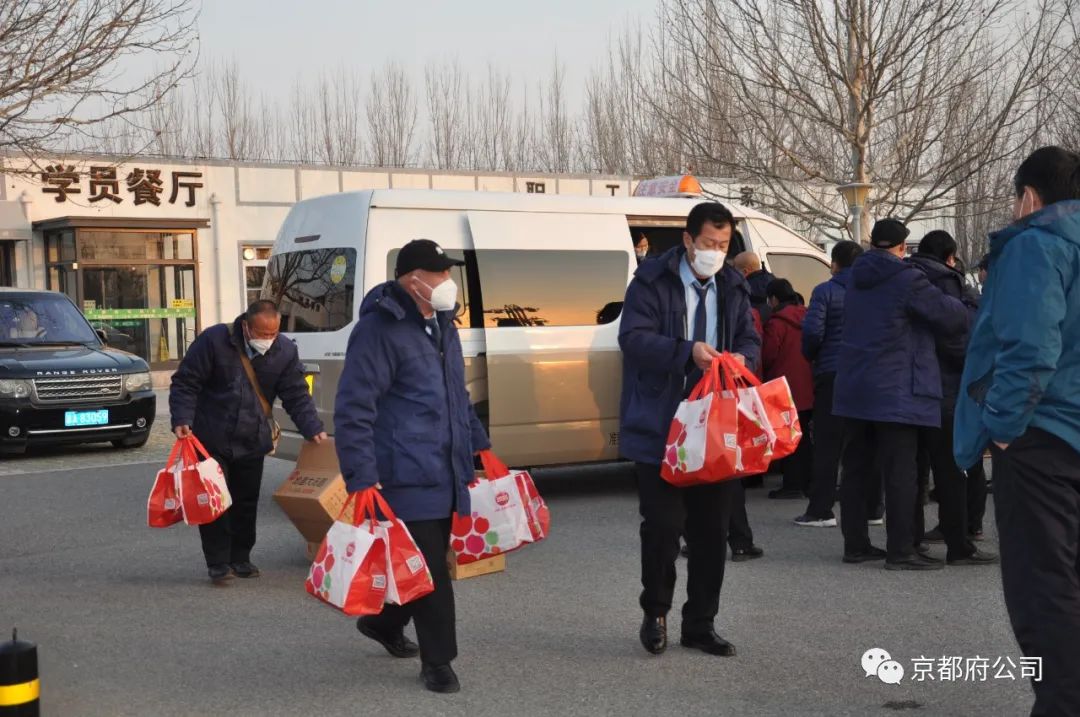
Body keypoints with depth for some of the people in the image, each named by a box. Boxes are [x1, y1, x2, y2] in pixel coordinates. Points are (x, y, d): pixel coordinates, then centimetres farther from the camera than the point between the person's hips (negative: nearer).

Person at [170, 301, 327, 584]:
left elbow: (297, 396, -2)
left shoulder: (285, 351, -5)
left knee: (247, 502, 10)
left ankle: (240, 558, 24)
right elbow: (185, 383, -10)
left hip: (252, 443, 3)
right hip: (212, 440, -3)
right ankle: (218, 563, 5)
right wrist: (182, 420, -22)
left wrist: (314, 430, -14)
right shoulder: (213, 340, -15)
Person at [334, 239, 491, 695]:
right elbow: (353, 409, -19)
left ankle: (383, 622, 39)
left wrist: (479, 446, 25)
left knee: (430, 562, 17)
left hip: (445, 473, 9)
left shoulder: (442, 324, 14)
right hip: (406, 478, -9)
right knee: (428, 568, -5)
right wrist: (362, 479, -24)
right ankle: (437, 661, 9)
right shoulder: (379, 329, -15)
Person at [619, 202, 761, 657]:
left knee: (712, 530, 8)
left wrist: (742, 356, -9)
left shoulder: (733, 287, 11)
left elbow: (749, 338, 15)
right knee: (664, 524, -6)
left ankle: (700, 625, 22)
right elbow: (632, 337, -14)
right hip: (661, 429, -5)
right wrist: (687, 351, -26)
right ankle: (655, 612, 18)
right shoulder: (653, 281, -6)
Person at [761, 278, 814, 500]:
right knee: (805, 436, 13)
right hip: (807, 388, 7)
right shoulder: (805, 317, 8)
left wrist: (765, 372, 7)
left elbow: (768, 355, -13)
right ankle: (808, 483, 18)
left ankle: (792, 484, -1)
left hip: (786, 388, -7)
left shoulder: (777, 322, -15)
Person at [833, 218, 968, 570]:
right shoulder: (908, 280, -11)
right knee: (900, 472, -4)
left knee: (856, 468, 9)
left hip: (855, 389, 7)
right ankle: (901, 551, -4)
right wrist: (952, 303, 17)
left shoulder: (857, 282, 12)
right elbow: (956, 317, -7)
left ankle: (855, 544, 14)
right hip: (895, 392, -7)